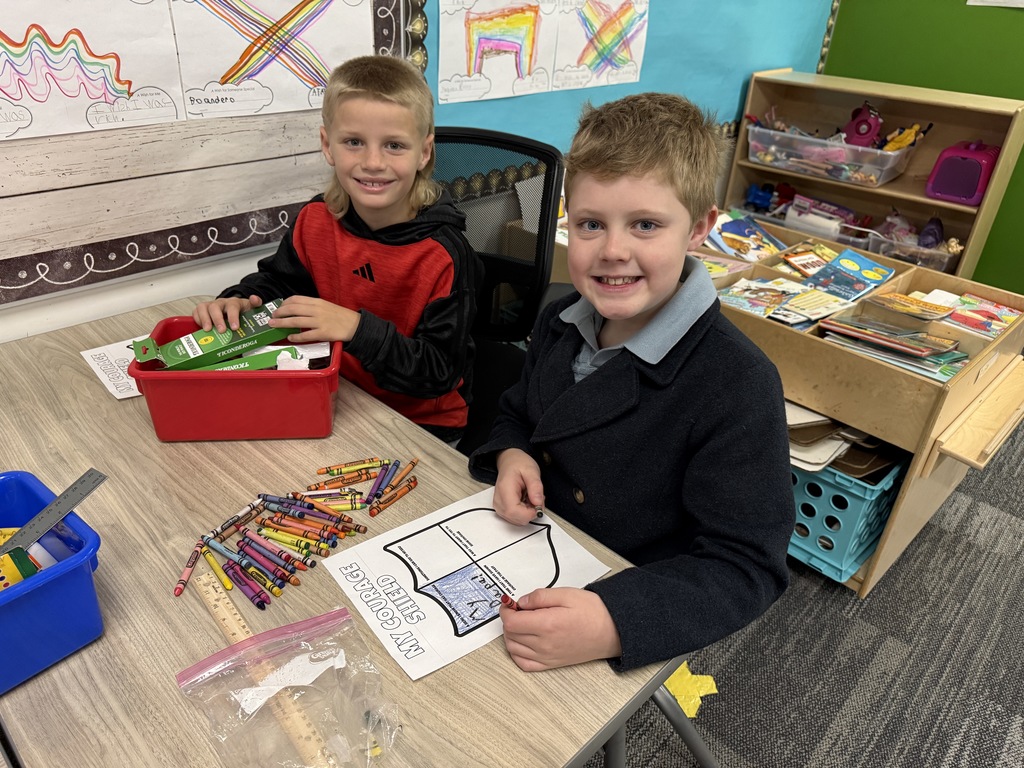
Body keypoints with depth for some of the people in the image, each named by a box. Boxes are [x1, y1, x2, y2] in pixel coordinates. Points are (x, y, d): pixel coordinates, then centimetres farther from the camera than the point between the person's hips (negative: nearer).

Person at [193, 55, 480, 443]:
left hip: (421, 424, -5)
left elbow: (439, 373, -22)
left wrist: (358, 329, -33)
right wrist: (238, 301, -8)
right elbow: (278, 281, 14)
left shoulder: (444, 255, -21)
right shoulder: (316, 220, -4)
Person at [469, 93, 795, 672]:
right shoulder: (560, 324, -4)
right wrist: (510, 455, -10)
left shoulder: (738, 386, -25)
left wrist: (612, 624, -37)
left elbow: (745, 568, -23)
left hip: (632, 637, -4)